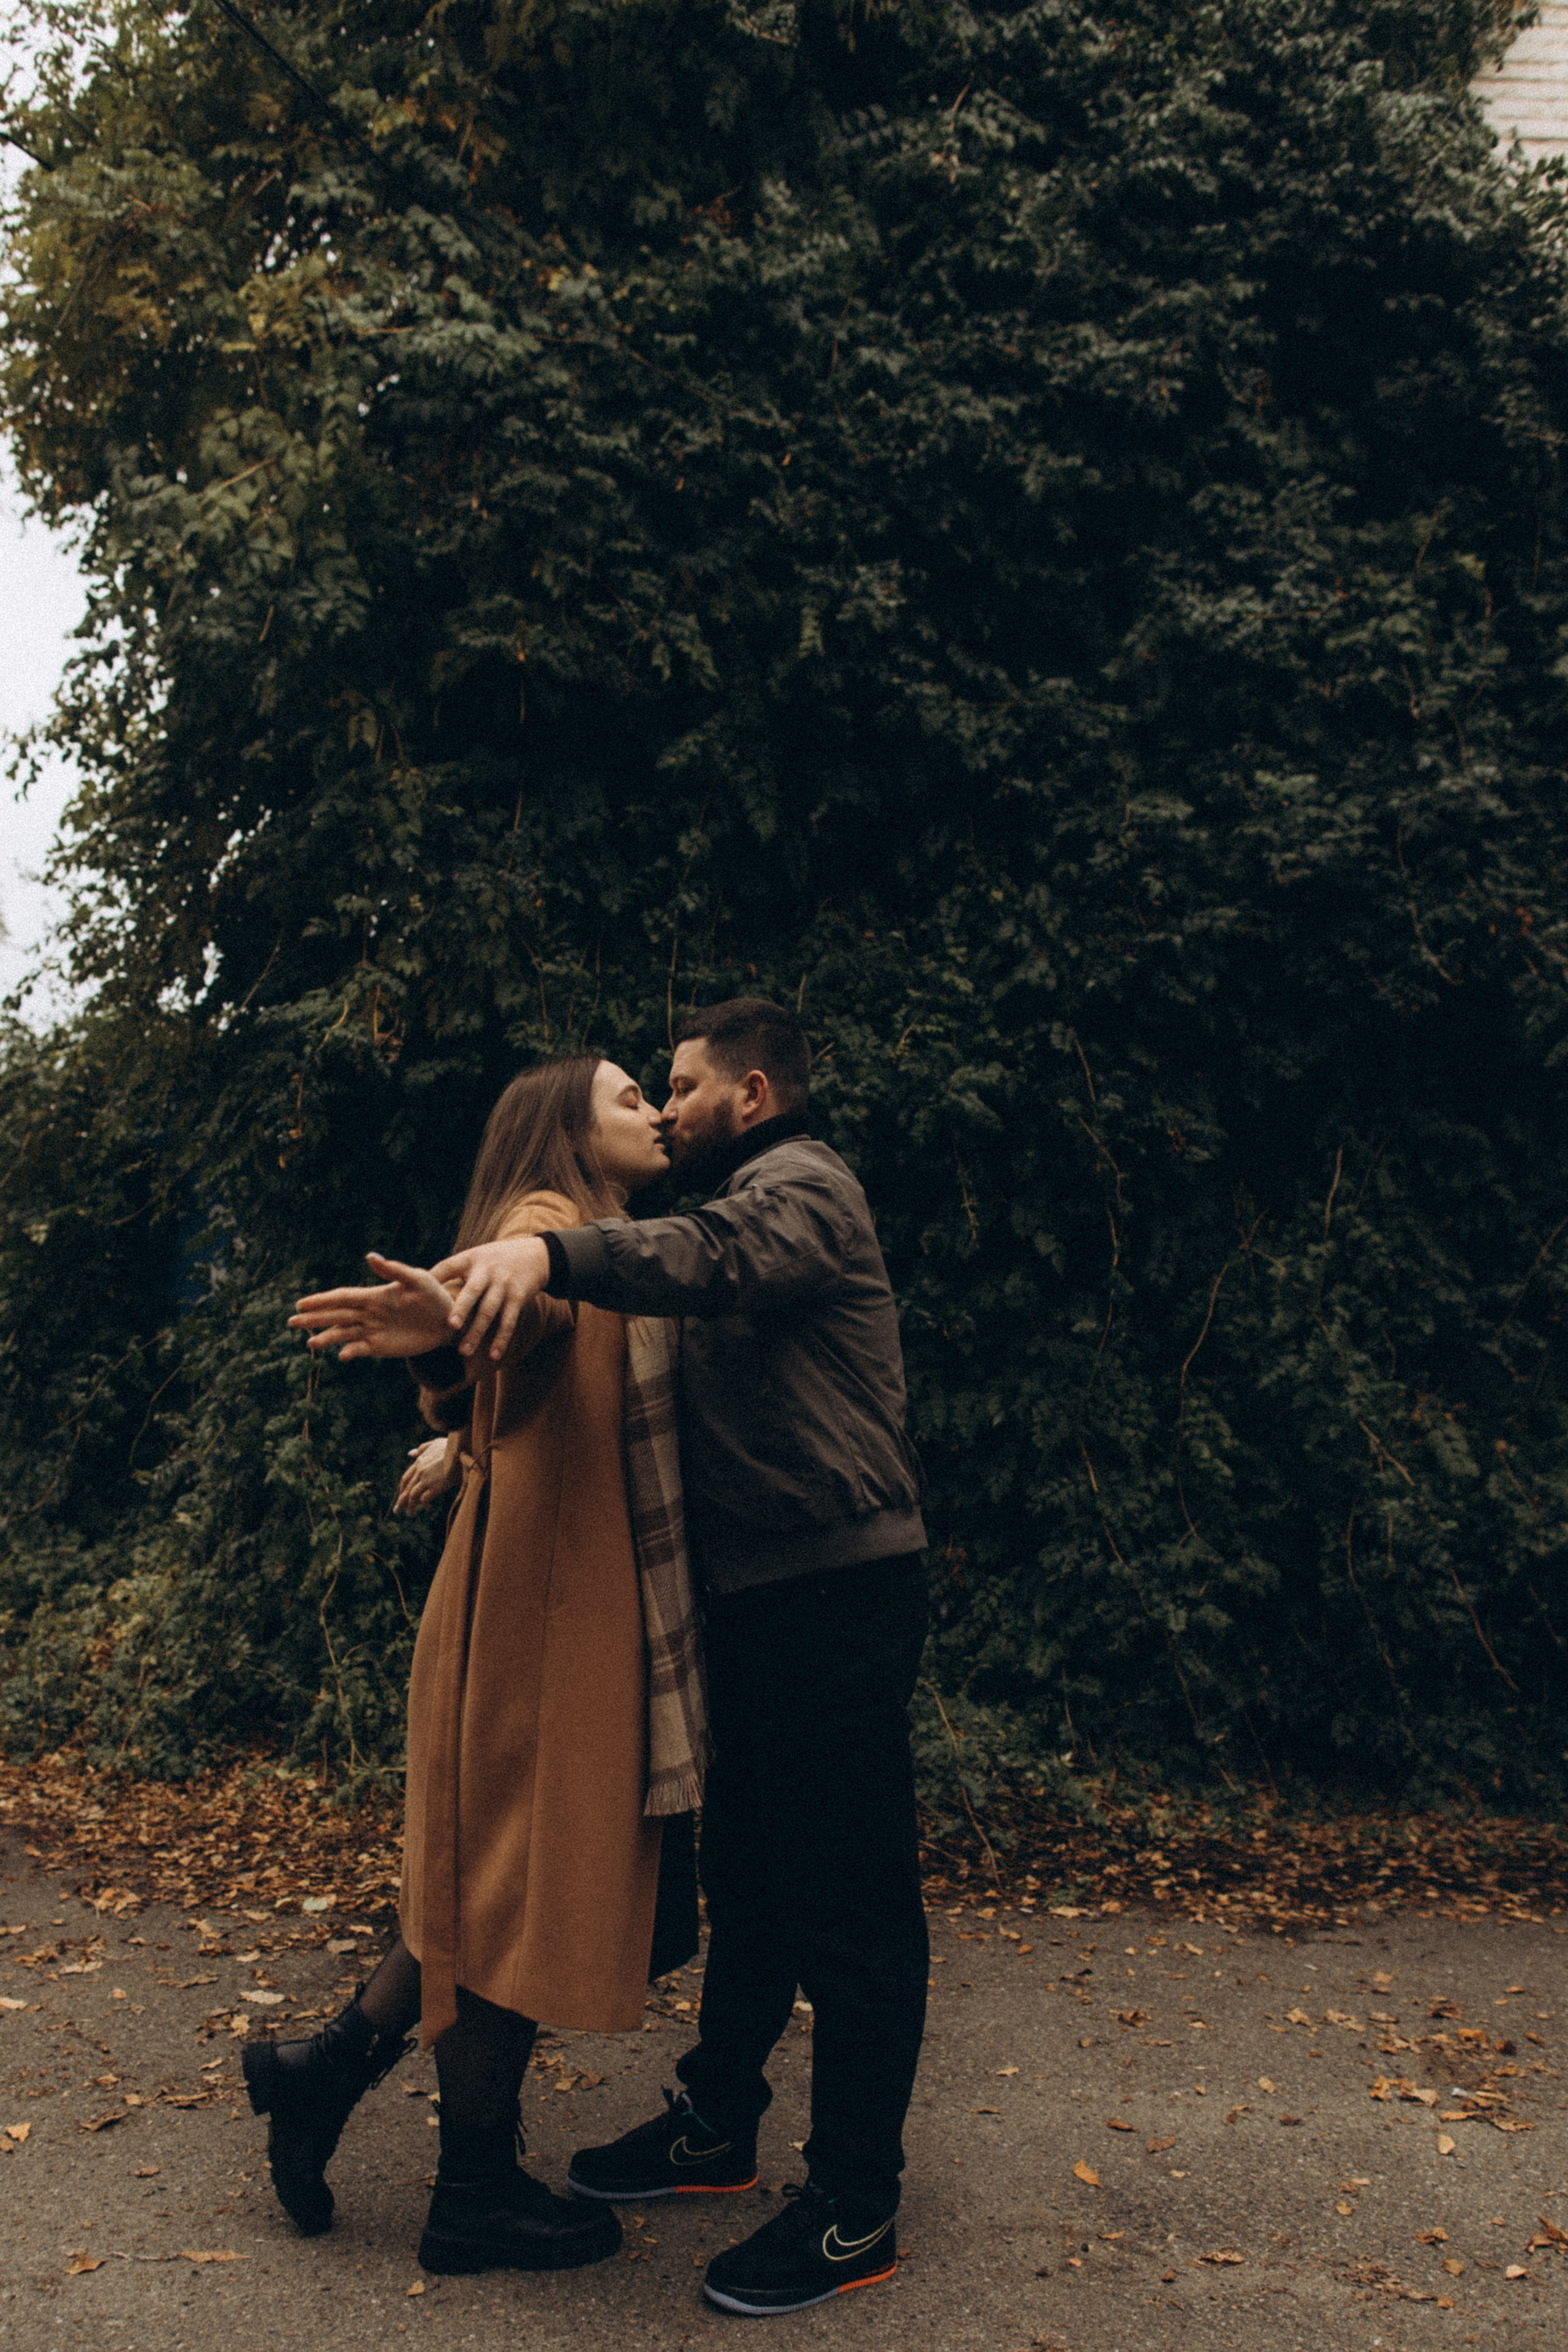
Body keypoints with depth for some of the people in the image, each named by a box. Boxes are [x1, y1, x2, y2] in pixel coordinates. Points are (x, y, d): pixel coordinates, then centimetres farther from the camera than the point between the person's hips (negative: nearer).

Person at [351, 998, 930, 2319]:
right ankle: (717, 2127, 34)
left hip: (837, 1589, -10)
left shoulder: (800, 1188, -10)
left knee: (850, 1909, -2)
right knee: (749, 1875, 19)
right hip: (767, 1597, 10)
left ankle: (857, 2213, 7)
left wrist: (549, 1251, -51)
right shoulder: (748, 1204, 23)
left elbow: (710, 1260, -34)